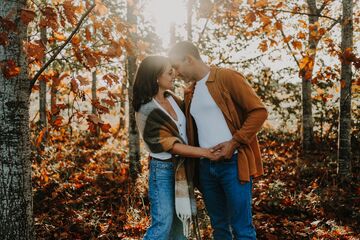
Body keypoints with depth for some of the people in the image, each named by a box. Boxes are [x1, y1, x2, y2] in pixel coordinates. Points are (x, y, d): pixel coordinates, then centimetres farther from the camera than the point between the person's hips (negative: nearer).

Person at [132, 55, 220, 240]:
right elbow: (171, 145, -21)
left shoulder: (170, 97, 3)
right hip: (163, 169, -7)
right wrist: (205, 153, -22)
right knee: (163, 223, -7)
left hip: (181, 166, 8)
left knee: (181, 218, 13)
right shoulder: (146, 111, -19)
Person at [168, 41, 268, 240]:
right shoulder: (190, 92, 15)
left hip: (233, 163, -6)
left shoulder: (227, 78, -5)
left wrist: (234, 143, -15)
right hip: (205, 166, 7)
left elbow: (259, 111, -9)